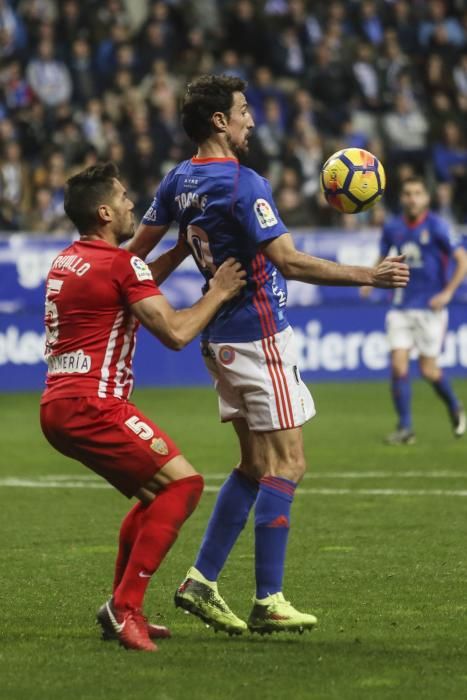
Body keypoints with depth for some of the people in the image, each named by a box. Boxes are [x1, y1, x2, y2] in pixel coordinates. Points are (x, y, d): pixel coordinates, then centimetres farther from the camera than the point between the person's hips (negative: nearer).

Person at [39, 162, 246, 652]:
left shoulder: (64, 262, 17)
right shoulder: (120, 263, -10)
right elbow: (175, 332, -13)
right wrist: (217, 294, 0)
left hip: (58, 406, 10)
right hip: (90, 405, -10)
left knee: (156, 494, 20)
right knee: (183, 482, -10)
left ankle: (122, 611, 17)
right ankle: (124, 606, -15)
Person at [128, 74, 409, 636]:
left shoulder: (179, 182, 7)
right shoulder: (242, 184, -19)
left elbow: (138, 249, 15)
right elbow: (288, 261, -25)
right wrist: (370, 276, -23)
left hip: (221, 338, 9)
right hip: (258, 336, -9)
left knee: (255, 464, 15)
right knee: (285, 464, -4)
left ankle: (202, 580, 10)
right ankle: (268, 602, -5)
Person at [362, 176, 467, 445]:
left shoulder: (436, 226, -10)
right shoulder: (393, 228, 4)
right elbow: (383, 258, 22)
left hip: (430, 307, -4)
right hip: (402, 307, 4)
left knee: (429, 369, -1)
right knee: (399, 366, -8)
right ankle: (405, 428, 0)